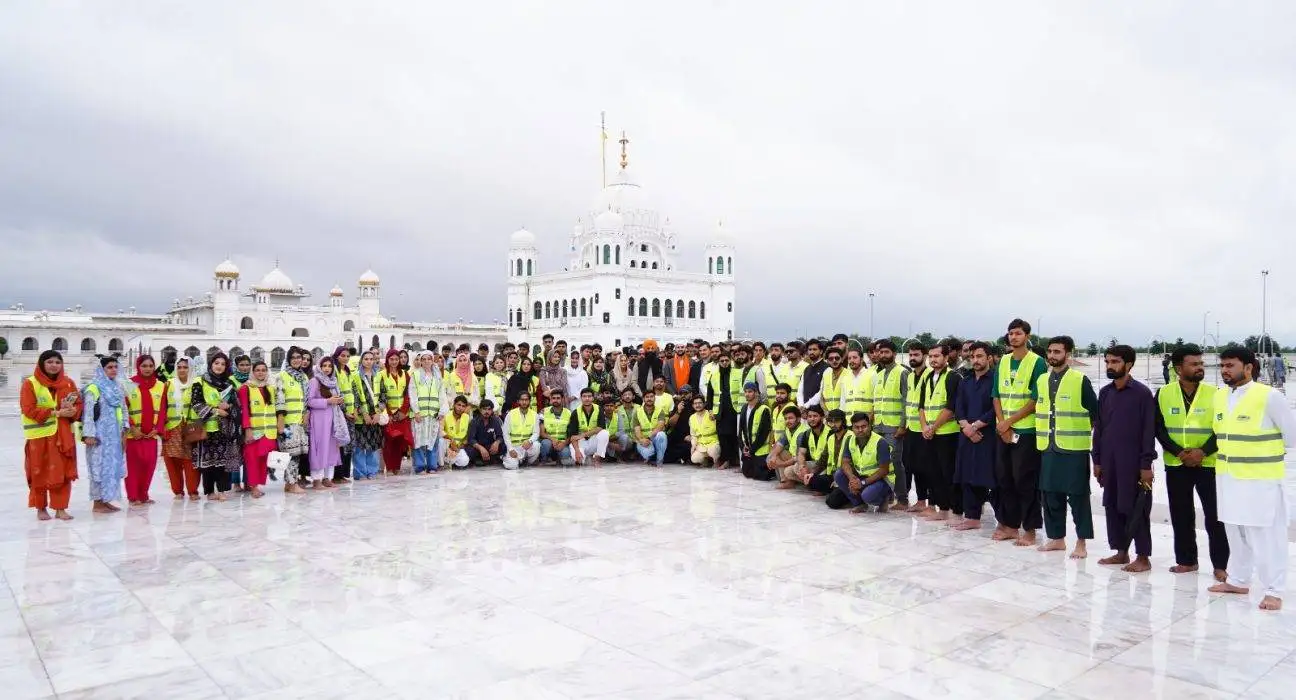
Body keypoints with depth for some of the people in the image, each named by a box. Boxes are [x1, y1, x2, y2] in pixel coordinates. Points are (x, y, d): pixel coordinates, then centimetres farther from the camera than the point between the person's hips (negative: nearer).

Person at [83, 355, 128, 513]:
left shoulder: (117, 388, 14)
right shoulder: (93, 388, -9)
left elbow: (123, 410, 17)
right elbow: (88, 412, -14)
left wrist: (124, 432, 12)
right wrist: (89, 434, -19)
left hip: (115, 435, 7)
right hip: (100, 435, -7)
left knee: (113, 466, 8)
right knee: (100, 467, -5)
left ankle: (105, 500, 16)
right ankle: (97, 503, 1)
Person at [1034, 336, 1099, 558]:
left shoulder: (1081, 380, -7)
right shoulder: (1041, 380, 11)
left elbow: (1095, 414, -4)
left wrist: (1081, 431, -3)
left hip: (1074, 449, -6)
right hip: (1048, 448, 6)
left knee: (1078, 496, 0)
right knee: (1050, 495, 10)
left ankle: (1081, 542, 9)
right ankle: (1057, 538, 21)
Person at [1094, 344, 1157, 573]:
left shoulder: (1142, 393, -8)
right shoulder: (1105, 393, 9)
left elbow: (1148, 431, -9)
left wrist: (1146, 464, -13)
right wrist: (1097, 460, 11)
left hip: (1133, 462, -6)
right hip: (1109, 461, 6)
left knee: (1136, 509, 0)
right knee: (1112, 506, 10)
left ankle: (1143, 557, 10)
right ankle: (1121, 551, 22)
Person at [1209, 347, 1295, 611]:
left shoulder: (1269, 396, -12)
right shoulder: (1219, 397, 7)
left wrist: (1274, 458, 4)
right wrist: (1231, 455, 15)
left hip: (1260, 479, -6)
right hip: (1227, 477, 6)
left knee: (1266, 536, -1)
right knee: (1235, 532, 15)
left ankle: (1273, 591, 7)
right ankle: (1238, 581, 27)